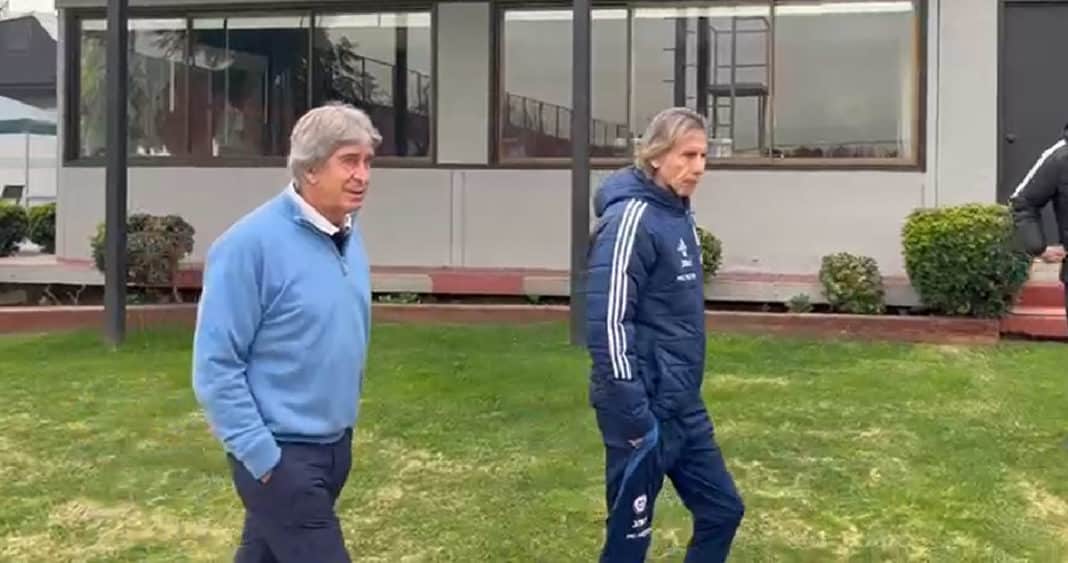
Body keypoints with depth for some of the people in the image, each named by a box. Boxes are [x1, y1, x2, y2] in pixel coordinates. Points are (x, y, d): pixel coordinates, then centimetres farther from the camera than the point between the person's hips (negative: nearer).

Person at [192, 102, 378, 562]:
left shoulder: (350, 237, 5)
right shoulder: (252, 244, -19)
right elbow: (215, 366, -19)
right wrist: (262, 457, -19)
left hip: (335, 446, 8)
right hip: (283, 452, -7)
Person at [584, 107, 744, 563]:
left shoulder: (678, 214, 11)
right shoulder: (632, 217, -17)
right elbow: (607, 322, -23)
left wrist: (684, 394, 19)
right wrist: (632, 415, -23)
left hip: (683, 405, 9)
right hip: (646, 409, -9)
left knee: (722, 511, 16)